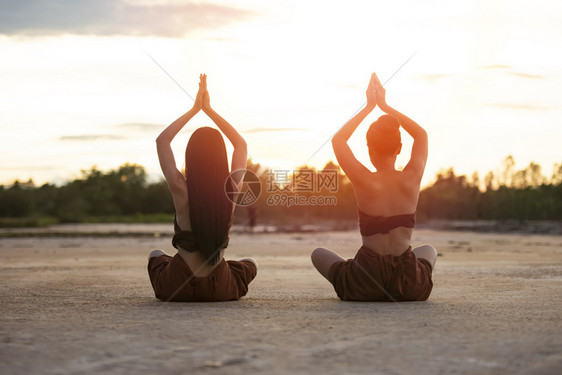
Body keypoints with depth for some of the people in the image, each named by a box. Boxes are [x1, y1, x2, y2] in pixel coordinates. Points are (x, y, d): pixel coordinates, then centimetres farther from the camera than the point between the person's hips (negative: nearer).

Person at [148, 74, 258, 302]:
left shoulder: (181, 191, -18)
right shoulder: (232, 191, -13)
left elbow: (162, 141, -1)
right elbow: (241, 145, 7)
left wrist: (195, 109, 2)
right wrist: (208, 109, 6)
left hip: (177, 288, -1)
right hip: (221, 290, 1)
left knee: (156, 255, 34)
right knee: (251, 264, 35)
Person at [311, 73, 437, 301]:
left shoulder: (364, 181, -13)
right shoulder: (411, 179, -7)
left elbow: (337, 140, 5)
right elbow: (421, 134, 13)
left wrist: (369, 107, 8)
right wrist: (385, 106, 12)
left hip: (364, 288, -2)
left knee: (318, 254, 27)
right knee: (428, 251, 38)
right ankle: (400, 287, 21)